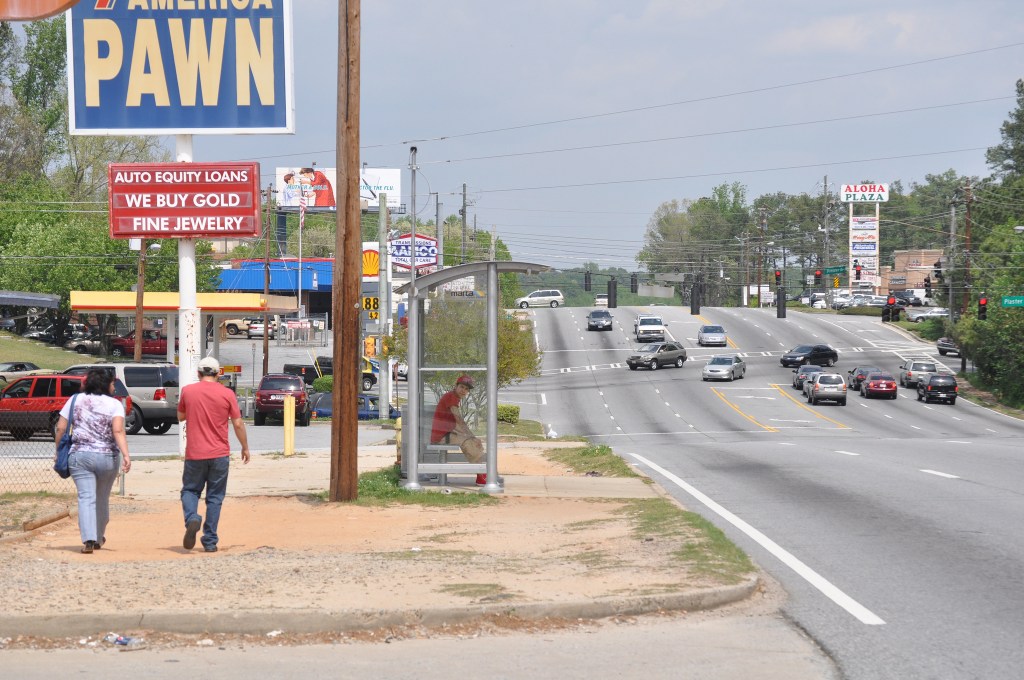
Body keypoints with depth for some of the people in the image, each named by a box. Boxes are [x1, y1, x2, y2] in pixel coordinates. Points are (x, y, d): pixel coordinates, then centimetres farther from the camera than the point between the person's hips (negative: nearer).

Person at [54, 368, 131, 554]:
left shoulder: (76, 400, 6)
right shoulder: (114, 404, -2)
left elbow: (60, 428, 3)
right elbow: (118, 431, -16)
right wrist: (126, 455, -22)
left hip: (80, 455, 0)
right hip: (107, 458, 0)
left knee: (86, 498, -5)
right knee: (102, 499, 17)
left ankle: (88, 539, -22)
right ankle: (99, 538, 31)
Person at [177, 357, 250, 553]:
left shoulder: (187, 391, -1)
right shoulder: (227, 394, -3)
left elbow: (180, 417, 13)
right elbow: (238, 424, -1)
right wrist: (245, 447, 11)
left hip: (194, 454, 0)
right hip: (219, 454, 0)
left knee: (190, 490, 14)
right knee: (215, 497, 8)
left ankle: (192, 518, -16)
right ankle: (210, 541, 6)